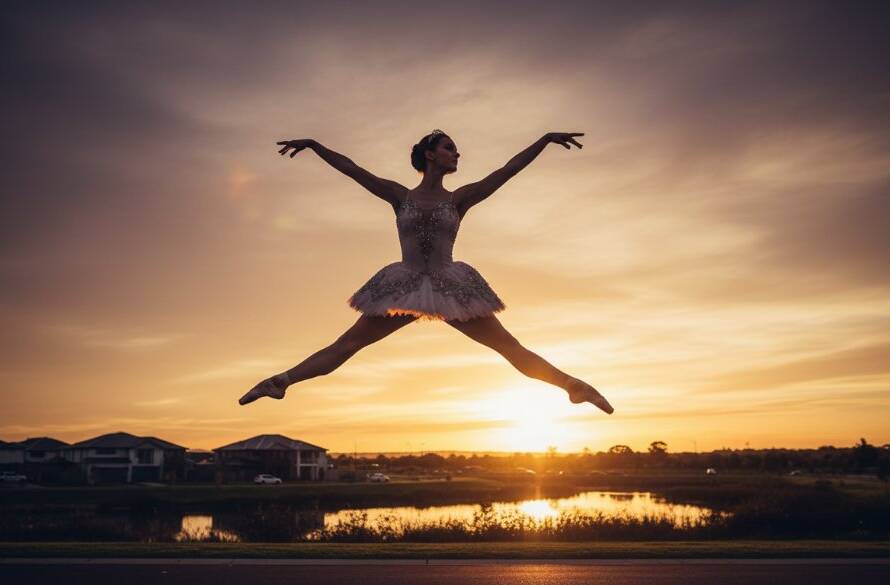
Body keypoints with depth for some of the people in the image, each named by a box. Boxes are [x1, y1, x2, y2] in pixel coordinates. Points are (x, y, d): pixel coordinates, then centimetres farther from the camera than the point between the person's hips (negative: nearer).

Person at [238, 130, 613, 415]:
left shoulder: (459, 199, 4)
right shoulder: (400, 197, 5)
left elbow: (507, 171, 2)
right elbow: (352, 169, 5)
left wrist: (545, 140, 0)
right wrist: (314, 145, 3)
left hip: (451, 288, 0)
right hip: (404, 287, 0)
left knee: (510, 347, 0)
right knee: (346, 344, 0)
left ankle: (574, 386, 6)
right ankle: (281, 382, 5)